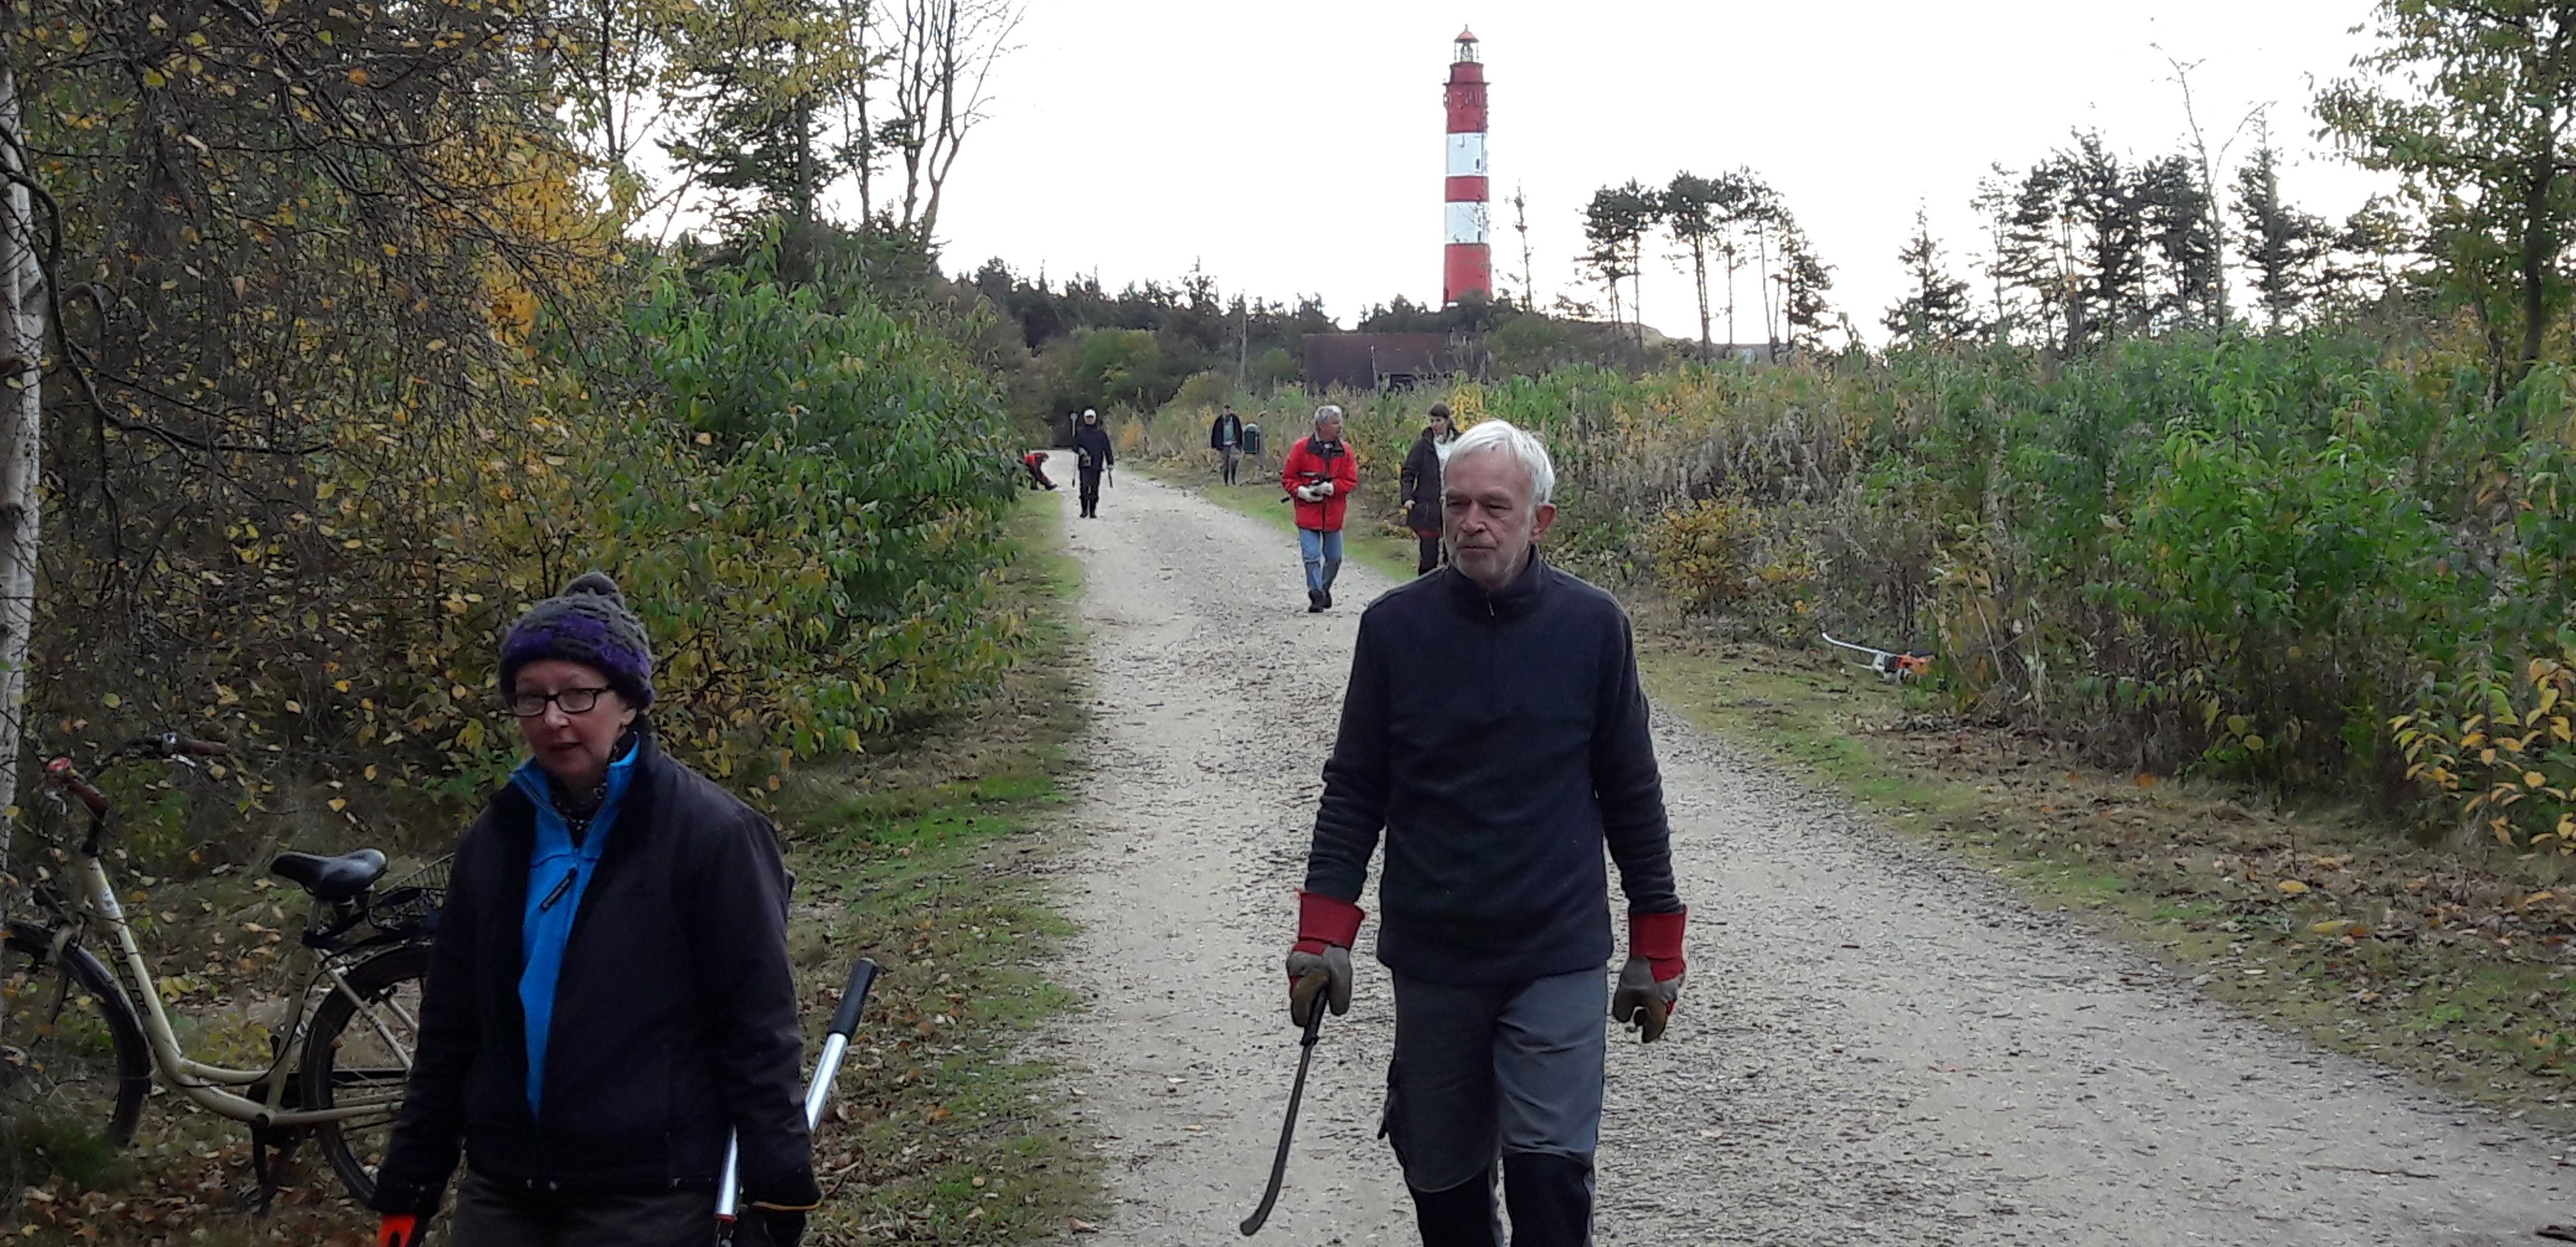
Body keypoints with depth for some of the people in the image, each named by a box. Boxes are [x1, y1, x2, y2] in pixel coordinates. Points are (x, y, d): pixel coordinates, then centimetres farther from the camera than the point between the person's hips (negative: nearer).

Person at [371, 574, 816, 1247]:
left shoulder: (710, 832, -8)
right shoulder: (497, 838, 8)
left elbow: (759, 1028, -9)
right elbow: (449, 1025, 13)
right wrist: (407, 1187, 11)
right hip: (502, 1191, 5)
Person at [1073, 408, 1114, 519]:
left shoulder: (1101, 432, 9)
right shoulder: (1080, 431, 8)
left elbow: (1107, 448, 10)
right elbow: (1075, 445, 5)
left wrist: (1110, 462, 7)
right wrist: (1079, 450, -17)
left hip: (1097, 464, 1)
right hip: (1084, 464, -1)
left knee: (1095, 488, 0)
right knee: (1084, 487, -8)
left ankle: (1093, 512, 6)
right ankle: (1084, 510, 2)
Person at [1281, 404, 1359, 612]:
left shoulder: (1343, 451, 2)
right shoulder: (1302, 448, -6)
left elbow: (1351, 481, 1)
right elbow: (1288, 478, 0)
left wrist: (1332, 487, -16)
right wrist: (1301, 491, -17)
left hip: (1333, 514, 3)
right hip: (1308, 512, -3)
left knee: (1334, 557, 12)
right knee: (1312, 556, -8)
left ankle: (1324, 589, 34)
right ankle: (1317, 596, 0)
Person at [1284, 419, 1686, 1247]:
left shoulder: (1592, 625, -3)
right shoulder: (1395, 627, -2)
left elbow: (1632, 795, 4)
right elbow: (1354, 792, 4)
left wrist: (1657, 950, 6)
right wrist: (1322, 936, -3)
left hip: (1559, 954, -1)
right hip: (1431, 958, 2)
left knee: (1550, 1169, -9)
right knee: (1442, 1172, 10)